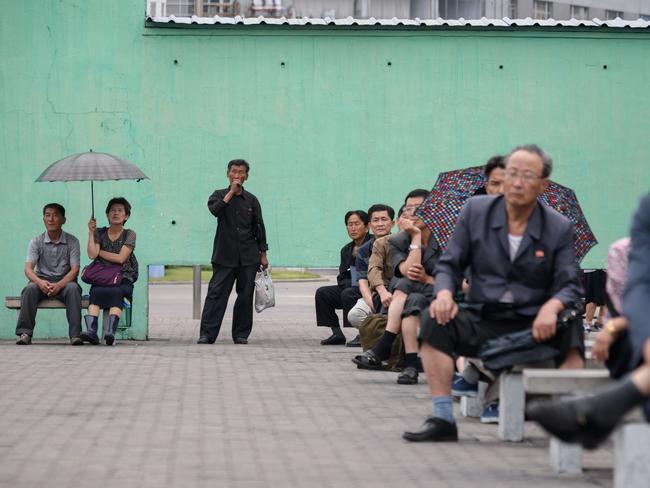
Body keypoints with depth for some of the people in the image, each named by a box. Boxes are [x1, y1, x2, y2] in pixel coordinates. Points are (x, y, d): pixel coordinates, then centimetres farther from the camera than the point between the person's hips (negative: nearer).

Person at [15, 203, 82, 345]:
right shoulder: (36, 242, 3)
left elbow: (74, 269, -7)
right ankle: (25, 333, -32)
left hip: (64, 281, -1)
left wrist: (59, 285, -25)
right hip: (42, 280, 1)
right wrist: (39, 282, -30)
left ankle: (75, 334, -35)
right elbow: (28, 268, -7)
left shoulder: (72, 241, 1)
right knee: (30, 289, -31)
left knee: (73, 289, -34)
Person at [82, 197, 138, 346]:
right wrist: (91, 232, -2)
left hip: (123, 279, -1)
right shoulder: (100, 233, 13)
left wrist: (99, 251, 1)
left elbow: (120, 258, -6)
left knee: (116, 292, -35)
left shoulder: (129, 234, 7)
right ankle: (91, 331, -48)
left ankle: (110, 331, -49)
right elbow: (92, 255, -2)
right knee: (95, 291, -32)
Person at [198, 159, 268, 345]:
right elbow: (215, 210, -16)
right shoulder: (219, 195, 7)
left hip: (248, 257, 2)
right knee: (216, 293, -9)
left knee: (245, 295, 2)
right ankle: (207, 333, -9)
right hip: (225, 256, -2)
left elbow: (259, 227, 12)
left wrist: (263, 254, 9)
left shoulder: (251, 200, 11)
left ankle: (241, 334, 11)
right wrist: (231, 192, -13)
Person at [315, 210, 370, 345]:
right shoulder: (346, 250, 15)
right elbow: (342, 277, 11)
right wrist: (351, 283, -9)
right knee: (322, 293, -6)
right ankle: (336, 333, -6)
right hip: (352, 287, 8)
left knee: (348, 294, -33)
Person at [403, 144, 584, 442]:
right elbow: (449, 264, 8)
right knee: (434, 322, -26)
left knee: (570, 328, -33)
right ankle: (443, 420, -23)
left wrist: (552, 307, -26)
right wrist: (444, 292, -16)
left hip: (534, 325, -1)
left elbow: (570, 285, -2)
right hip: (483, 321, 1)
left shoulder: (559, 228, 2)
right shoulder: (475, 211, 6)